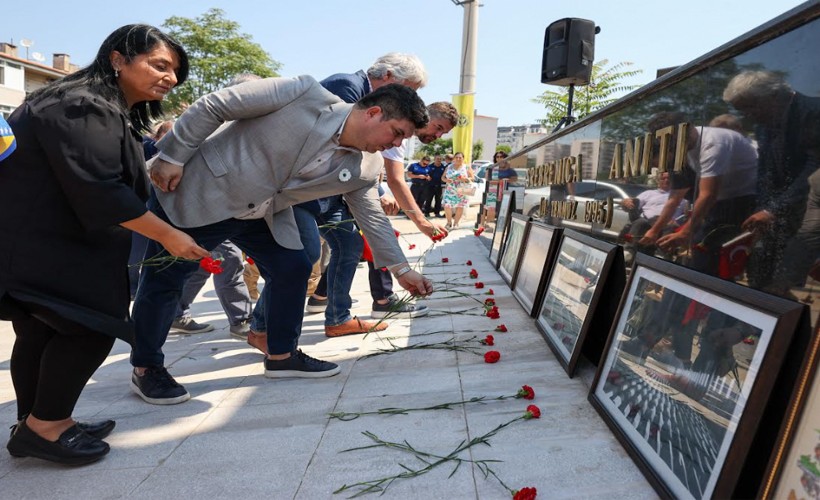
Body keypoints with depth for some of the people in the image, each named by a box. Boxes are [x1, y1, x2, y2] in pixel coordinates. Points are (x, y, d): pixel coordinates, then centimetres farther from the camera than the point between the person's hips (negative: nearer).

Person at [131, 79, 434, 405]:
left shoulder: (364, 169, -7)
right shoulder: (306, 94, -25)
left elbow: (373, 217, 6)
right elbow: (212, 106, -20)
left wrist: (401, 269, 5)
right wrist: (172, 156, -17)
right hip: (197, 192, -6)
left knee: (293, 267, 1)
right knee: (165, 277, 3)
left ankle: (282, 355, 19)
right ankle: (146, 368, 23)